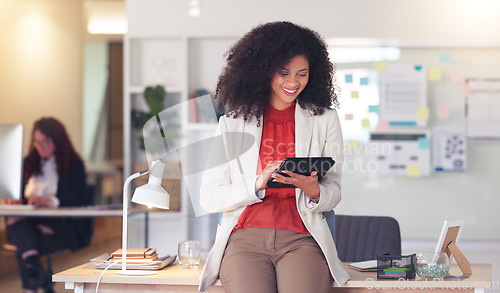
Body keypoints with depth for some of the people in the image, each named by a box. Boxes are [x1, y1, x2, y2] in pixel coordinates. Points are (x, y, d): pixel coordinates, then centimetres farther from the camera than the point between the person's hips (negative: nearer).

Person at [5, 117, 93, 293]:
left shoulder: (74, 164, 6)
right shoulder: (30, 163, 23)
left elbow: (78, 197, -8)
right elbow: (22, 192, 20)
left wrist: (49, 200, -26)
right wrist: (18, 201, -6)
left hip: (62, 224, -4)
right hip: (31, 222, 4)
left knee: (22, 250, -34)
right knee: (13, 220, -35)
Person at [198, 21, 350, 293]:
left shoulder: (325, 119, 15)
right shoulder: (232, 124, 12)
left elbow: (333, 192, 13)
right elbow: (209, 198, 6)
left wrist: (313, 190, -10)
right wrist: (258, 184, -11)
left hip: (301, 239, 1)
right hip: (245, 238, -1)